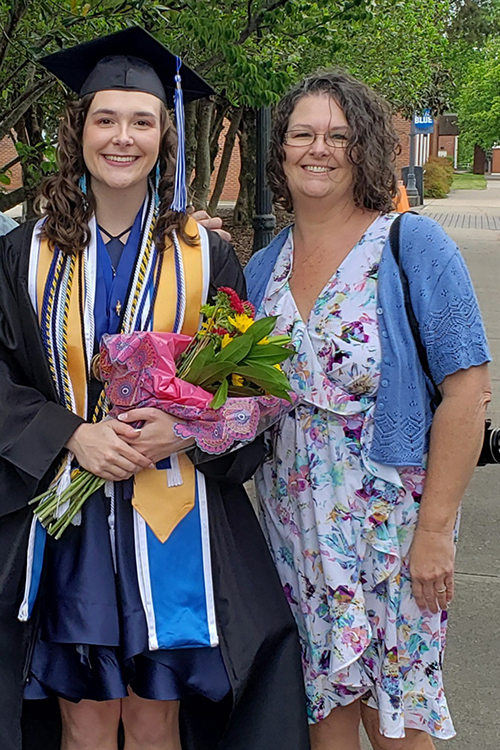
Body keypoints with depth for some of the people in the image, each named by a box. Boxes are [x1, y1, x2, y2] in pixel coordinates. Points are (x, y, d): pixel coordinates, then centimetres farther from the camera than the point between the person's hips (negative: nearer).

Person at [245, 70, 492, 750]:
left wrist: (435, 529, -17)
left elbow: (465, 392, -14)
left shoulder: (414, 246, -10)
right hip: (298, 527, 4)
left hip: (392, 520, -4)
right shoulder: (262, 268, 6)